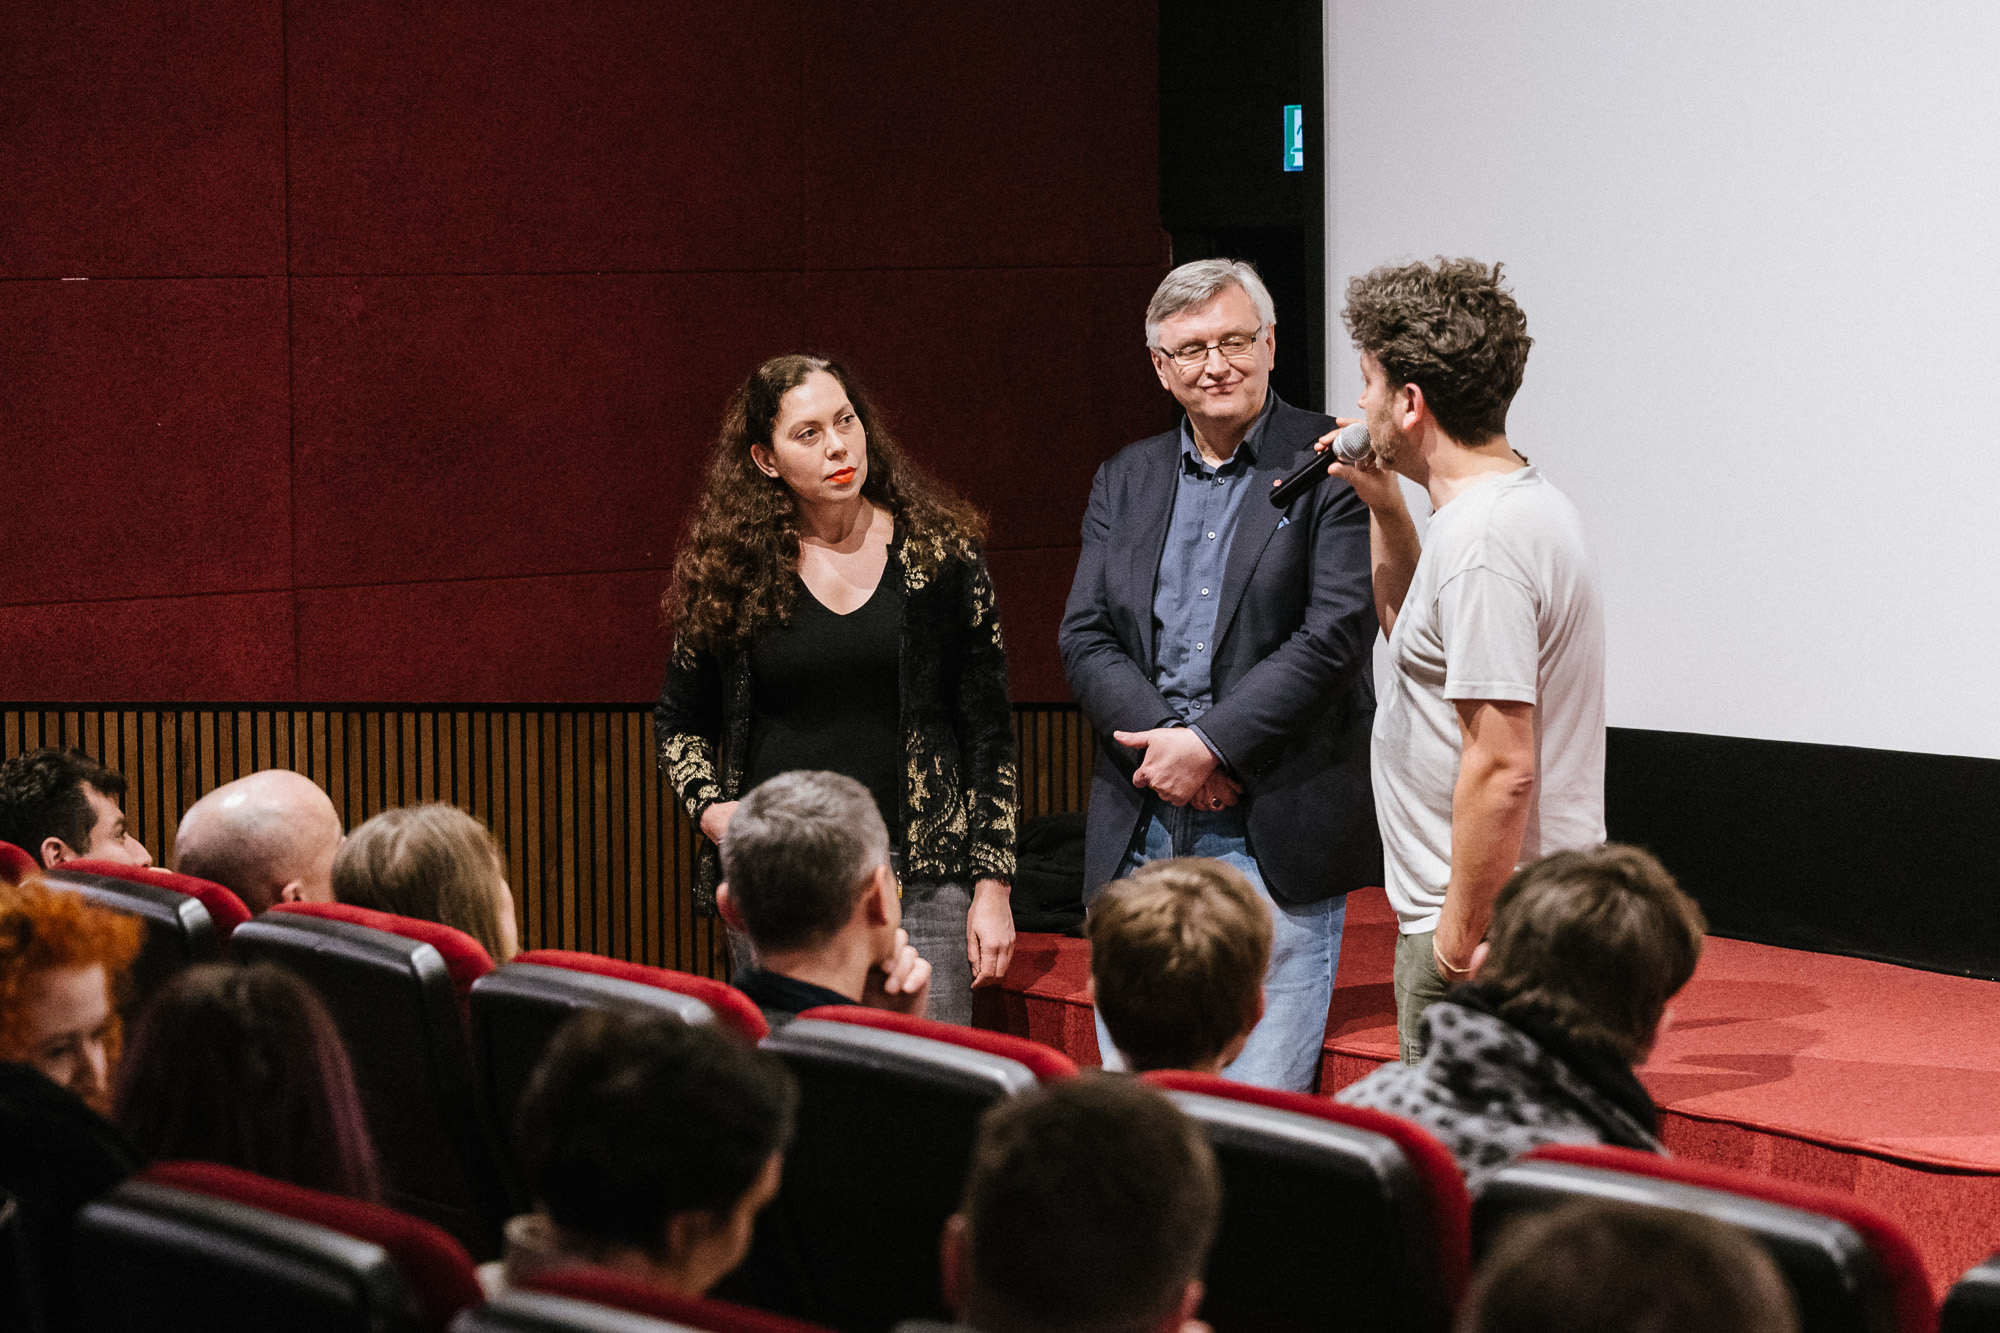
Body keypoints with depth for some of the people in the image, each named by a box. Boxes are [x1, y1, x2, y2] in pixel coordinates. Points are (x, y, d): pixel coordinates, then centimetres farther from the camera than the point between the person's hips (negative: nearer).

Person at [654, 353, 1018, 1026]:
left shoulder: (939, 555, 3)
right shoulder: (732, 572, 4)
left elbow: (988, 732, 5)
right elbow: (679, 721, 17)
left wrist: (991, 885, 0)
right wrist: (709, 806, -2)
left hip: (921, 880, -1)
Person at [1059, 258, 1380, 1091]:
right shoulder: (1124, 483, 14)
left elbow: (1338, 630, -11)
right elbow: (1085, 640, 7)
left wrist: (1210, 744, -14)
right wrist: (1167, 743, -11)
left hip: (1277, 838, -5)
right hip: (1139, 839, 5)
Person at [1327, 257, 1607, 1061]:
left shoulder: (1481, 540, -20)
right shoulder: (1526, 502, 12)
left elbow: (1501, 769, -24)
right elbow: (1425, 644, 31)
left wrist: (1460, 936, -19)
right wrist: (1385, 511, 19)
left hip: (1487, 930, -10)